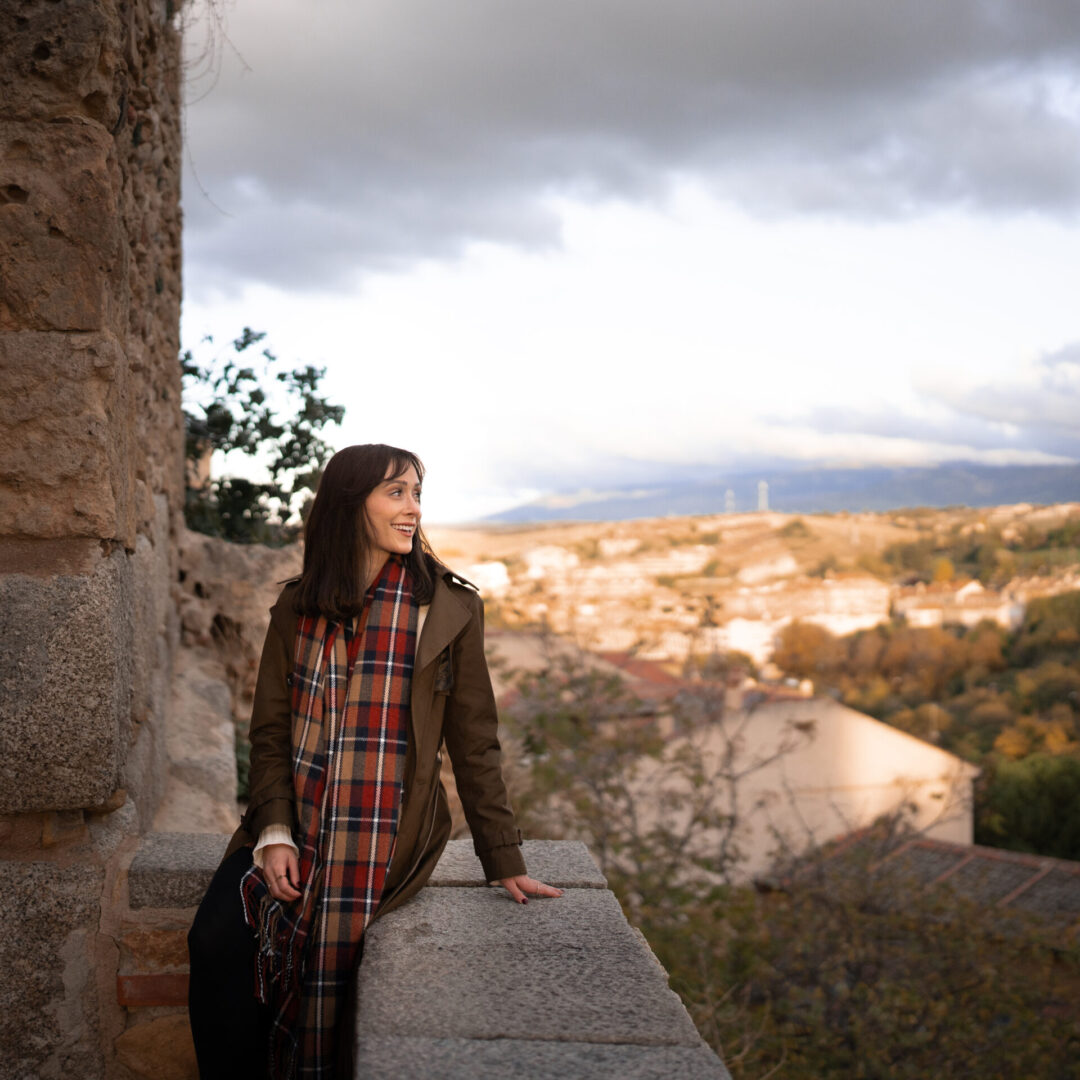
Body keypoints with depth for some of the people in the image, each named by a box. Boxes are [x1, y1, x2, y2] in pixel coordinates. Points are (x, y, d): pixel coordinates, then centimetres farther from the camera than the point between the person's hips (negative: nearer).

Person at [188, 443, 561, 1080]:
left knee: (325, 945, -24)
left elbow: (474, 743, 2)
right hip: (294, 826, 3)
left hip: (388, 835, -3)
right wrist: (275, 831, -8)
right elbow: (270, 733, 7)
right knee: (215, 940, -19)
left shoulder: (449, 609, 1)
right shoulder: (298, 610, 8)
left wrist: (504, 861, -1)